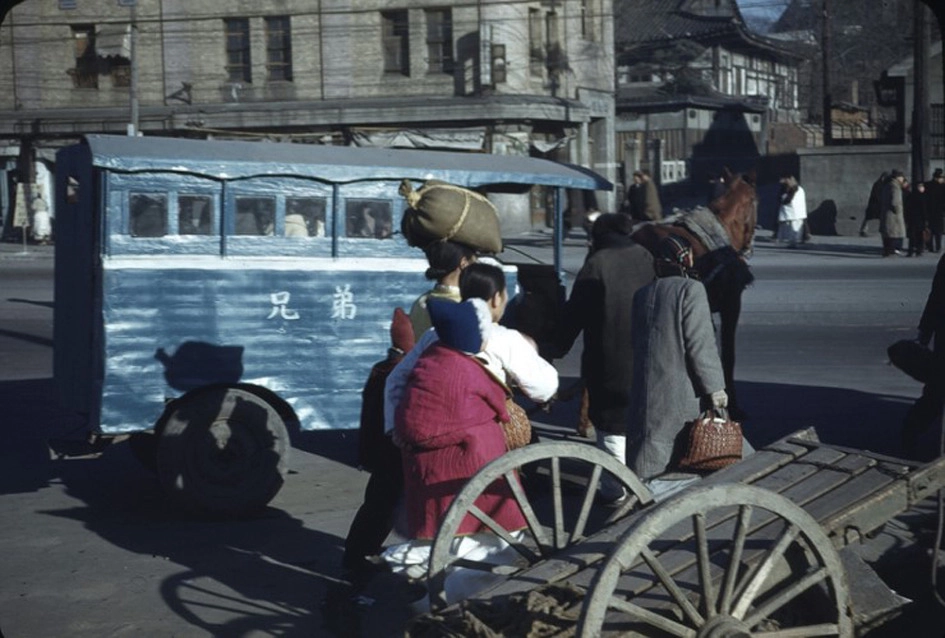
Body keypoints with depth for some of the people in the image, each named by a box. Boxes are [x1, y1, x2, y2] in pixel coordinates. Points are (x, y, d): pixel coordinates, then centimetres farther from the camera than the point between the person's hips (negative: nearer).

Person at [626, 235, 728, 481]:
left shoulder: (642, 294, 10)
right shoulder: (691, 290, -10)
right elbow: (700, 343, -14)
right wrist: (714, 387, -10)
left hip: (646, 389, 6)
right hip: (682, 391, -6)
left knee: (647, 450, 10)